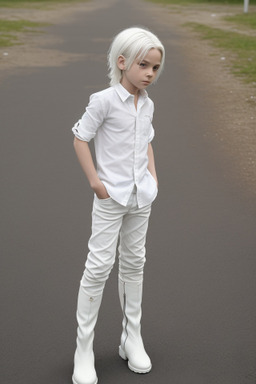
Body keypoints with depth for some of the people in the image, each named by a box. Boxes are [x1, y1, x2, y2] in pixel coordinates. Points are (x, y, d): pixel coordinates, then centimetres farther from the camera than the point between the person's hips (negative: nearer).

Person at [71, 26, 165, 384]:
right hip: (111, 197, -6)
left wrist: (152, 174, 6)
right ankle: (84, 349, 8)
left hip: (141, 197, 6)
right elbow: (80, 139, -10)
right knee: (99, 266, -4)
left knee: (134, 262, 14)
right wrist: (95, 181, -12)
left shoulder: (147, 104, 5)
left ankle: (132, 338, 28)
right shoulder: (104, 100, -14)